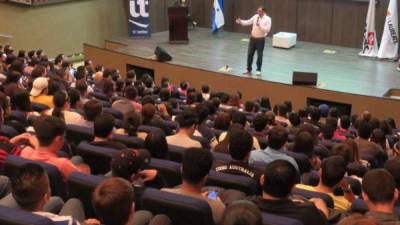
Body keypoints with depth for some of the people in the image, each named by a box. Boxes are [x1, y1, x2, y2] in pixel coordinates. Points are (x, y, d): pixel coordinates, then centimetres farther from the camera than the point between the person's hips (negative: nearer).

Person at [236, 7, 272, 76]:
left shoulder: (268, 19, -11)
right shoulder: (255, 16, 4)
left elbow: (267, 30, -20)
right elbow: (248, 22, 8)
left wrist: (260, 26, -29)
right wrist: (241, 21, -7)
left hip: (260, 39, -5)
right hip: (253, 38, 5)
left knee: (259, 55, 6)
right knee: (250, 54, 9)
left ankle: (258, 70, 22)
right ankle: (248, 69, 24)